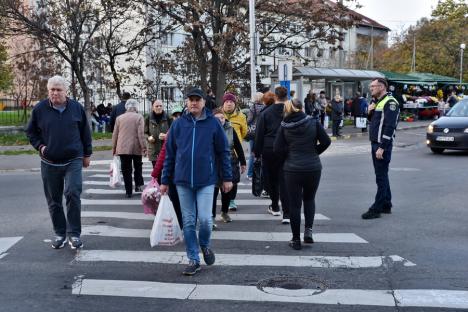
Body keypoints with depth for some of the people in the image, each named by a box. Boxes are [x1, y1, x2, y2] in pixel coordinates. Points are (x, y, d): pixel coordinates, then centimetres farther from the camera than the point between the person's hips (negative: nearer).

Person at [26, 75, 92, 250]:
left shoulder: (76, 108, 2)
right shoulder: (39, 109, 1)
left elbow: (85, 132, 11)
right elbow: (31, 132, 12)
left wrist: (87, 154, 11)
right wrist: (40, 146, -4)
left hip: (73, 161, -1)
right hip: (49, 163, 2)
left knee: (73, 194, -14)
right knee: (54, 200, 7)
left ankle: (74, 234, -4)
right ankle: (60, 233, 21)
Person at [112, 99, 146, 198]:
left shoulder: (119, 118, 6)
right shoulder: (139, 117, -3)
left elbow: (115, 134, 7)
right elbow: (141, 134, -10)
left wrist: (114, 148, 14)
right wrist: (143, 147, -7)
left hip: (123, 148, 2)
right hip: (136, 148, -2)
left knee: (126, 170, 4)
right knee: (138, 167, 16)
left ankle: (128, 192, 3)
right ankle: (139, 184, 1)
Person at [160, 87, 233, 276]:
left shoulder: (213, 123, 0)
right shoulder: (178, 124, 4)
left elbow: (223, 152, 3)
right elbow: (169, 153, 9)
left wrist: (227, 178, 1)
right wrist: (165, 180, 8)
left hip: (206, 180, -2)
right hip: (183, 181, 2)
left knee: (205, 219, -8)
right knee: (188, 222, 6)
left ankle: (204, 245, 24)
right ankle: (193, 260, 18)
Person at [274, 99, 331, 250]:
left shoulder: (284, 126, -3)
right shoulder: (313, 122, -3)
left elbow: (278, 149, -7)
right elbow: (326, 141, -4)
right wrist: (314, 152, 11)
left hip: (292, 169, -1)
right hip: (313, 168, 1)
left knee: (294, 204, 7)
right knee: (309, 199, 22)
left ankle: (296, 239, 11)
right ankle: (308, 230, 5)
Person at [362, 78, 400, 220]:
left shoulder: (390, 103, -14)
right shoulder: (377, 102, 16)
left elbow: (389, 126, -21)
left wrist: (382, 147, -24)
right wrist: (370, 113, 3)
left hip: (383, 145, -10)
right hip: (375, 143, 10)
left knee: (381, 177, -6)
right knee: (381, 175, 15)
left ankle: (376, 209, -4)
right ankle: (386, 205, 24)